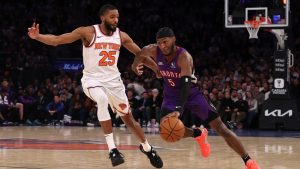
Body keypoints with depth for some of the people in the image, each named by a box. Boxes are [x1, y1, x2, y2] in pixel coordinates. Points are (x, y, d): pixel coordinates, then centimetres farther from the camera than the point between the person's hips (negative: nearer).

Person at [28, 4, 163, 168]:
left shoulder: (122, 36, -2)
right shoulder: (88, 32, -14)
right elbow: (57, 40, -19)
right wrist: (38, 37, -35)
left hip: (114, 80, 4)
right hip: (93, 79, -4)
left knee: (128, 118, 12)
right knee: (102, 100, -36)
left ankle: (147, 148, 38)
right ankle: (112, 148, -31)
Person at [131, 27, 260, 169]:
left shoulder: (184, 56, -32)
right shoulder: (153, 51, -18)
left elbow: (186, 85, -43)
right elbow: (140, 55, 7)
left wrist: (178, 109, -54)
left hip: (191, 93, -4)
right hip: (172, 96, 4)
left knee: (219, 126, -14)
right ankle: (199, 135, 12)